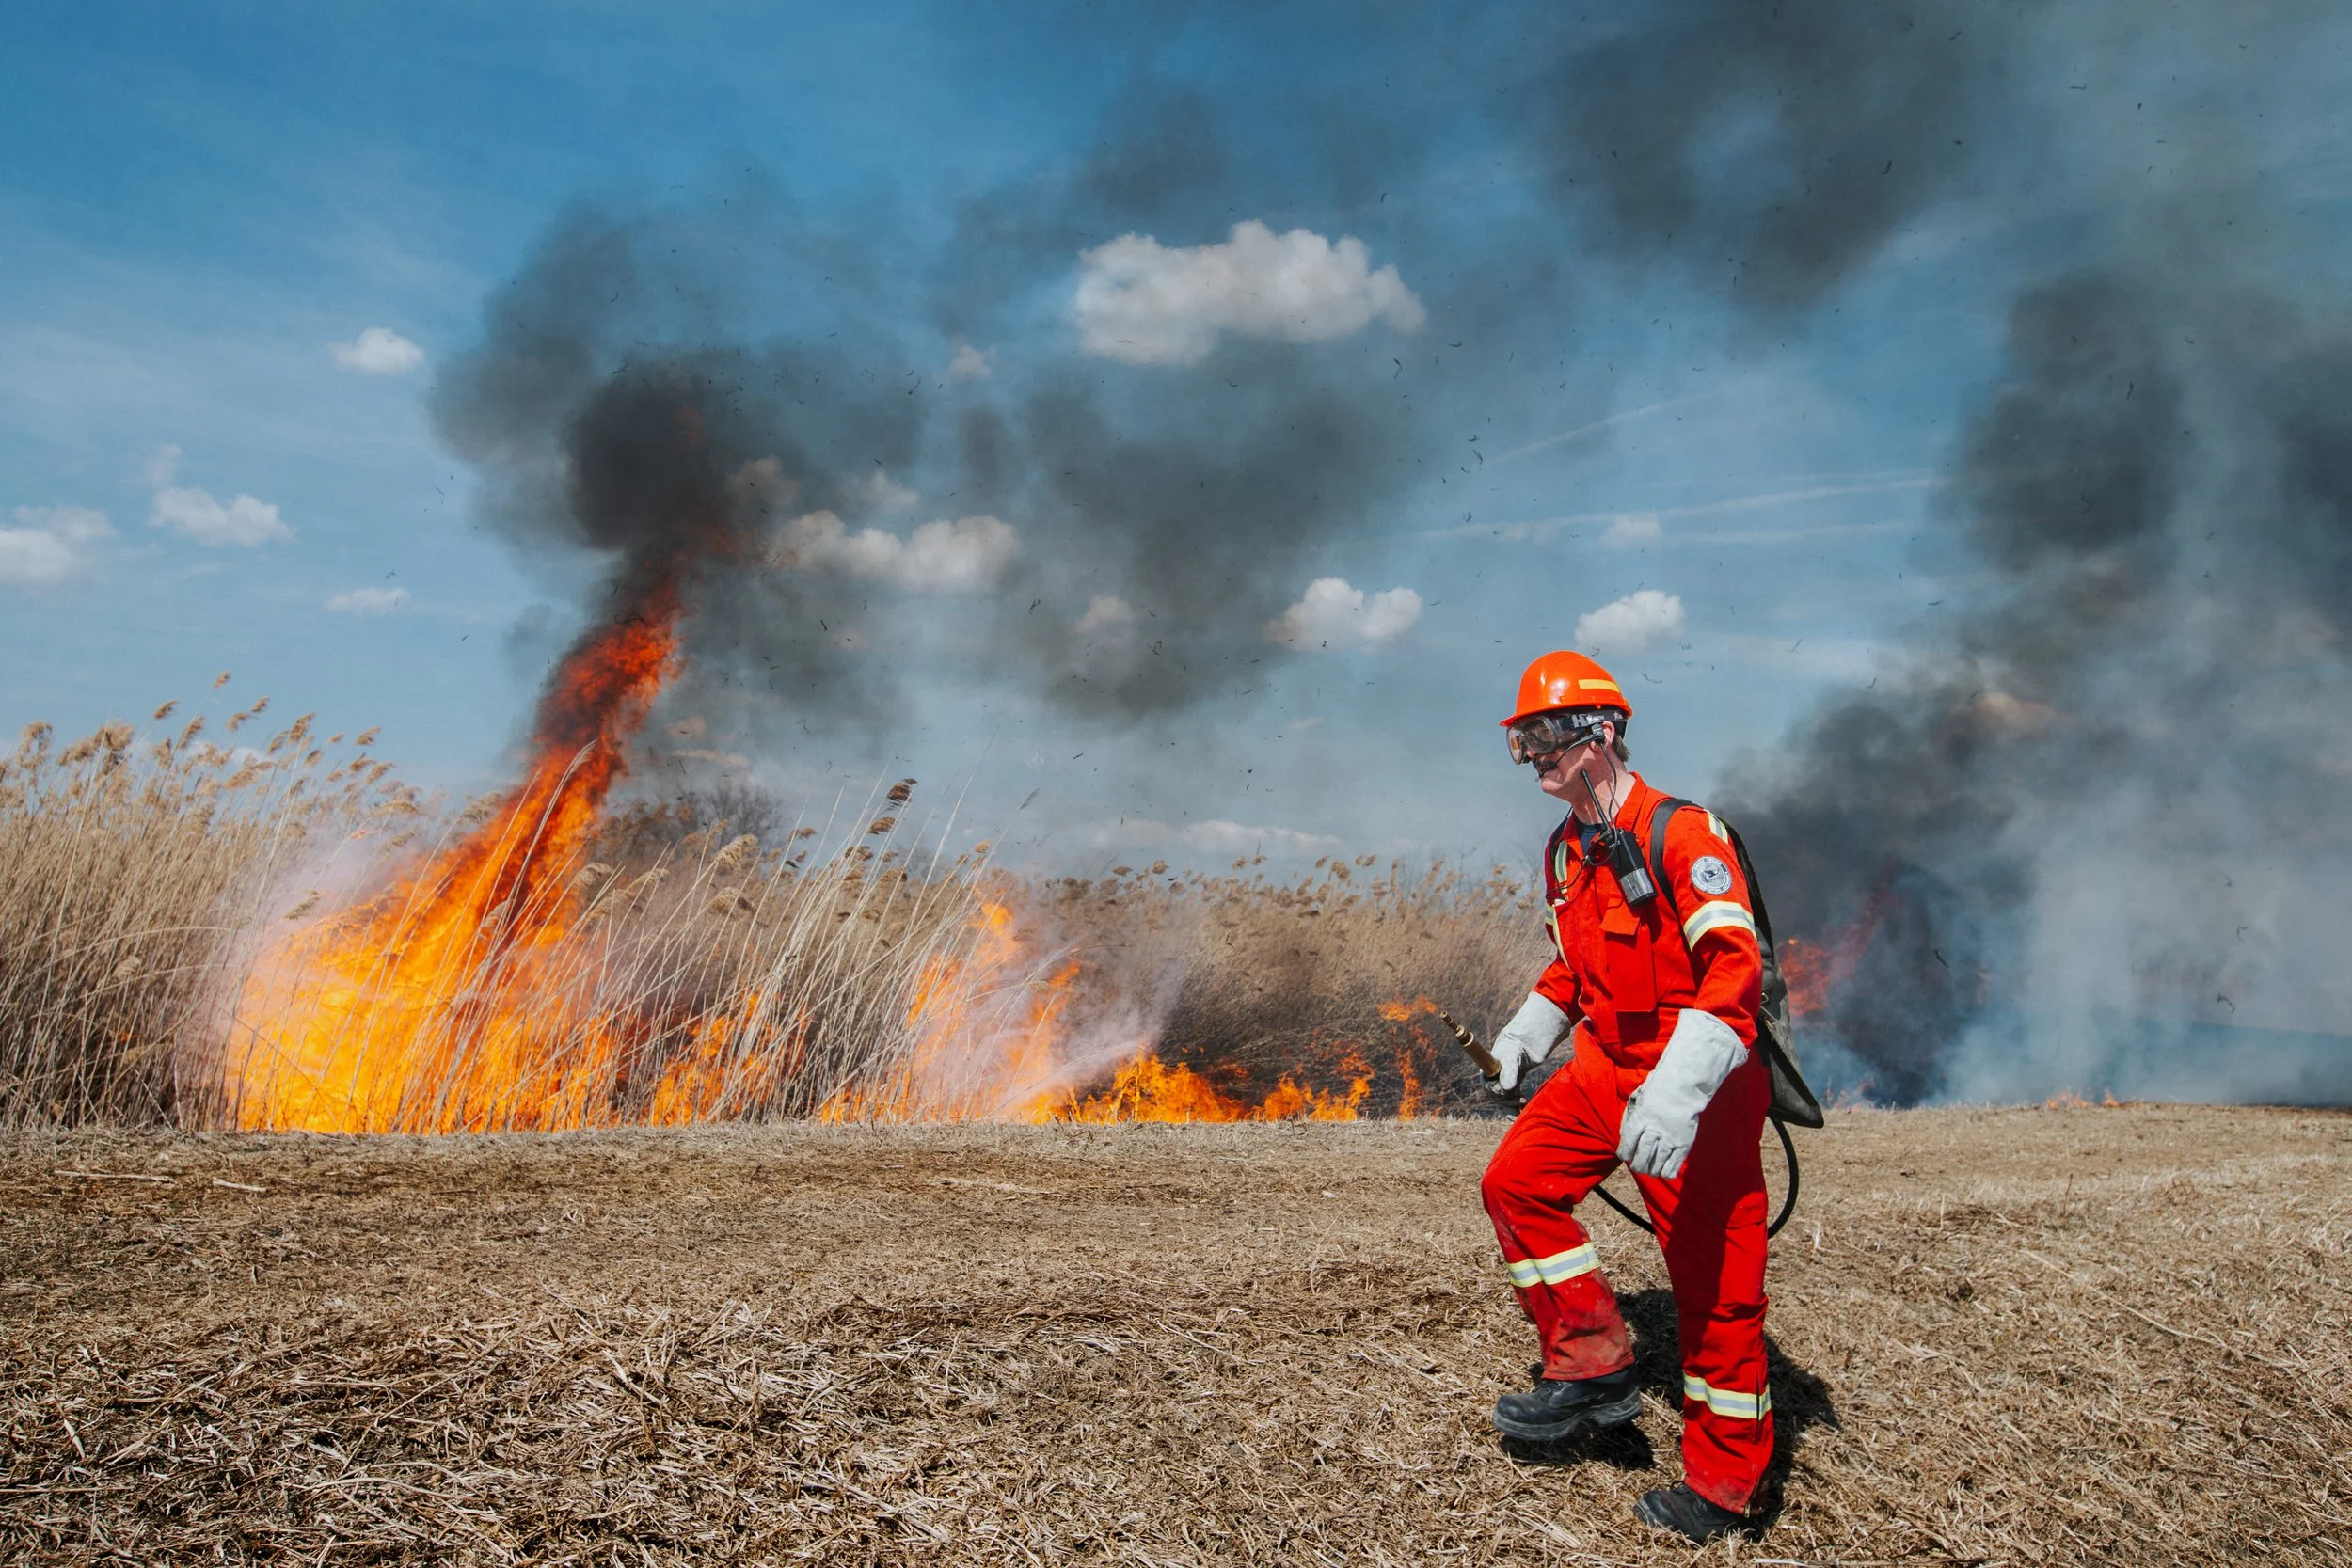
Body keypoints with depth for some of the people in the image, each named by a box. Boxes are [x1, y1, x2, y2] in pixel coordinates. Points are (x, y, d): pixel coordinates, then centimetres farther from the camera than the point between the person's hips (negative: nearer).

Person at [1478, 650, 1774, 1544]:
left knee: (1714, 1283, 0)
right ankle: (1592, 1368, 10)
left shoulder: (1682, 834, -19)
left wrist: (1677, 1092, -38)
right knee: (1515, 1182, -2)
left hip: (1699, 1083, -8)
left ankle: (1723, 1484, 16)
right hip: (1606, 1066, 8)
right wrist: (1525, 1035, 10)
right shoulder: (1564, 852, 9)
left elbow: (1735, 966, -28)